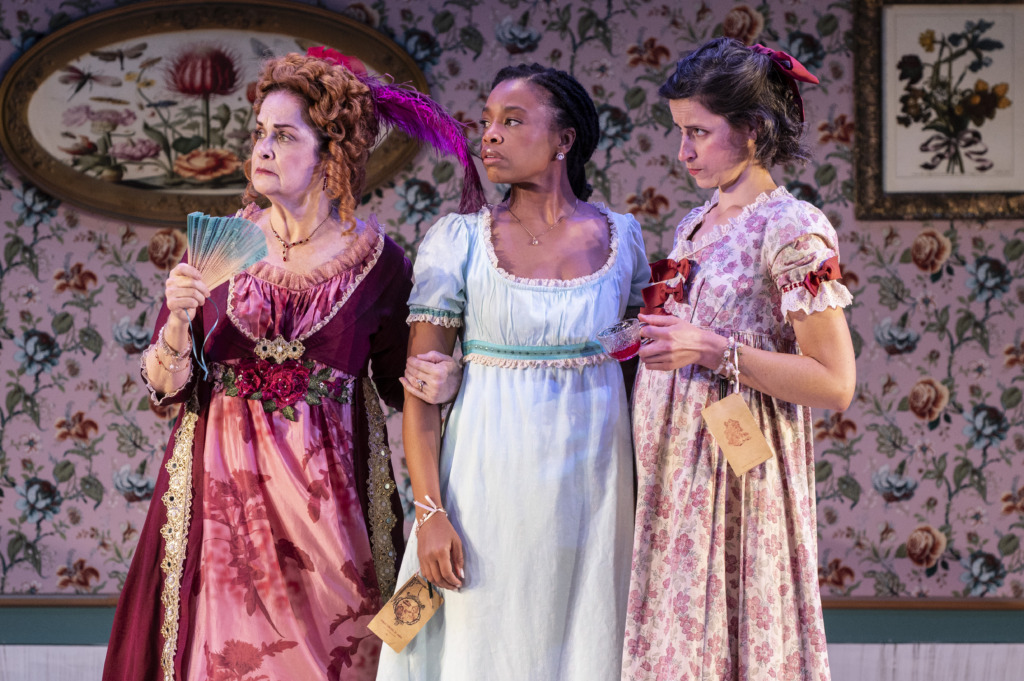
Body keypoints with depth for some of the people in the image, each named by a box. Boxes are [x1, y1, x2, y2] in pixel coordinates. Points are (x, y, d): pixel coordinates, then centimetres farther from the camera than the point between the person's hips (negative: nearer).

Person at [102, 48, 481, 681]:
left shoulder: (376, 261, -4)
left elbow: (397, 385, 7)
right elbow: (166, 386, 0)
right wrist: (178, 321, -18)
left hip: (330, 487, -1)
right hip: (222, 482, 1)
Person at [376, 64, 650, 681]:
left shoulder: (621, 236, 4)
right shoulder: (458, 240, -3)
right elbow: (421, 387, -5)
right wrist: (430, 512, -13)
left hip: (592, 487, 2)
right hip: (490, 484, -2)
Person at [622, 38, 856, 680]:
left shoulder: (792, 229, -11)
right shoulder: (694, 226, 13)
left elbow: (835, 385, -16)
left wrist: (715, 351, -20)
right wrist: (651, 338, 9)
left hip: (737, 476, -7)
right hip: (670, 472, 7)